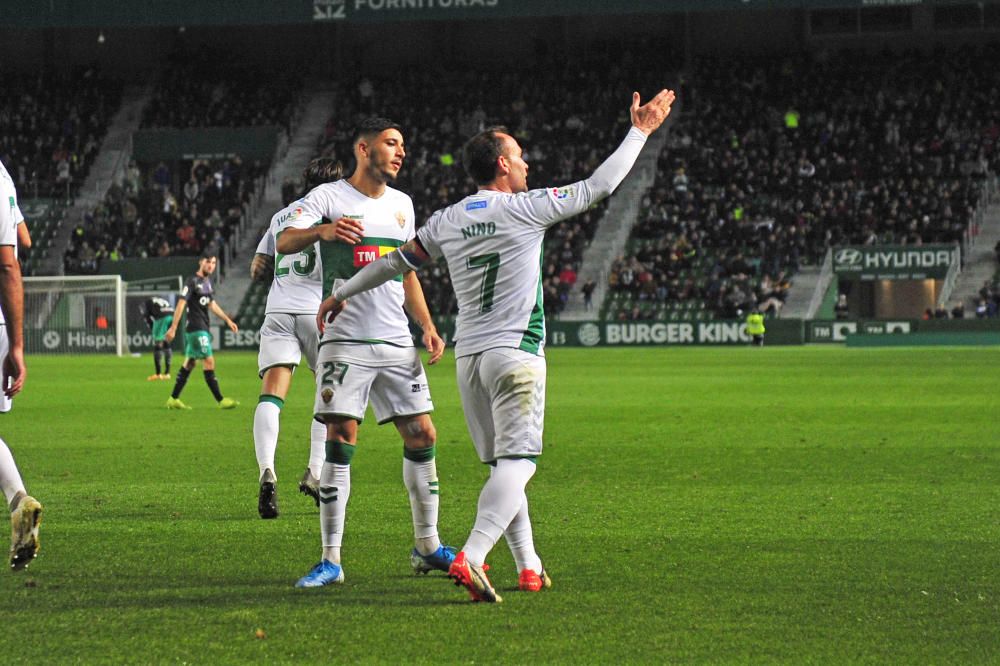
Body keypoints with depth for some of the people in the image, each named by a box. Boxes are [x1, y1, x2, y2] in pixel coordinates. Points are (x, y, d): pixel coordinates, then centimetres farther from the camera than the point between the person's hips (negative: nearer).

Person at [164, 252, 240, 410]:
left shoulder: (207, 282, 15)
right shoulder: (193, 282, -12)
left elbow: (212, 304, 24)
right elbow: (181, 304, -16)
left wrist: (228, 320, 22)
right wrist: (173, 328, -20)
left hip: (203, 329, 10)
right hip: (196, 328, -10)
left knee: (190, 363, 12)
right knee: (209, 362, -10)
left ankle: (173, 399, 18)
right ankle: (221, 400, -11)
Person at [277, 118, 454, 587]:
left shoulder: (401, 204, 15)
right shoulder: (328, 197, -3)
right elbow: (285, 242, -17)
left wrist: (428, 326, 11)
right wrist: (322, 230, -37)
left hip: (397, 342, 5)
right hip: (345, 340, -5)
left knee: (421, 435, 3)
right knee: (341, 441, -10)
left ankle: (427, 546, 16)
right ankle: (331, 560, -7)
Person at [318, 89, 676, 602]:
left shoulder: (446, 221, 9)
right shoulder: (524, 208, -6)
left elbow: (397, 261, 19)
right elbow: (598, 186, -1)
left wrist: (342, 295, 34)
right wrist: (640, 132, 11)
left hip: (468, 357, 6)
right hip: (515, 353, -6)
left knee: (503, 466, 14)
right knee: (517, 461, -12)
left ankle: (529, 568, 14)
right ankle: (470, 558, -29)